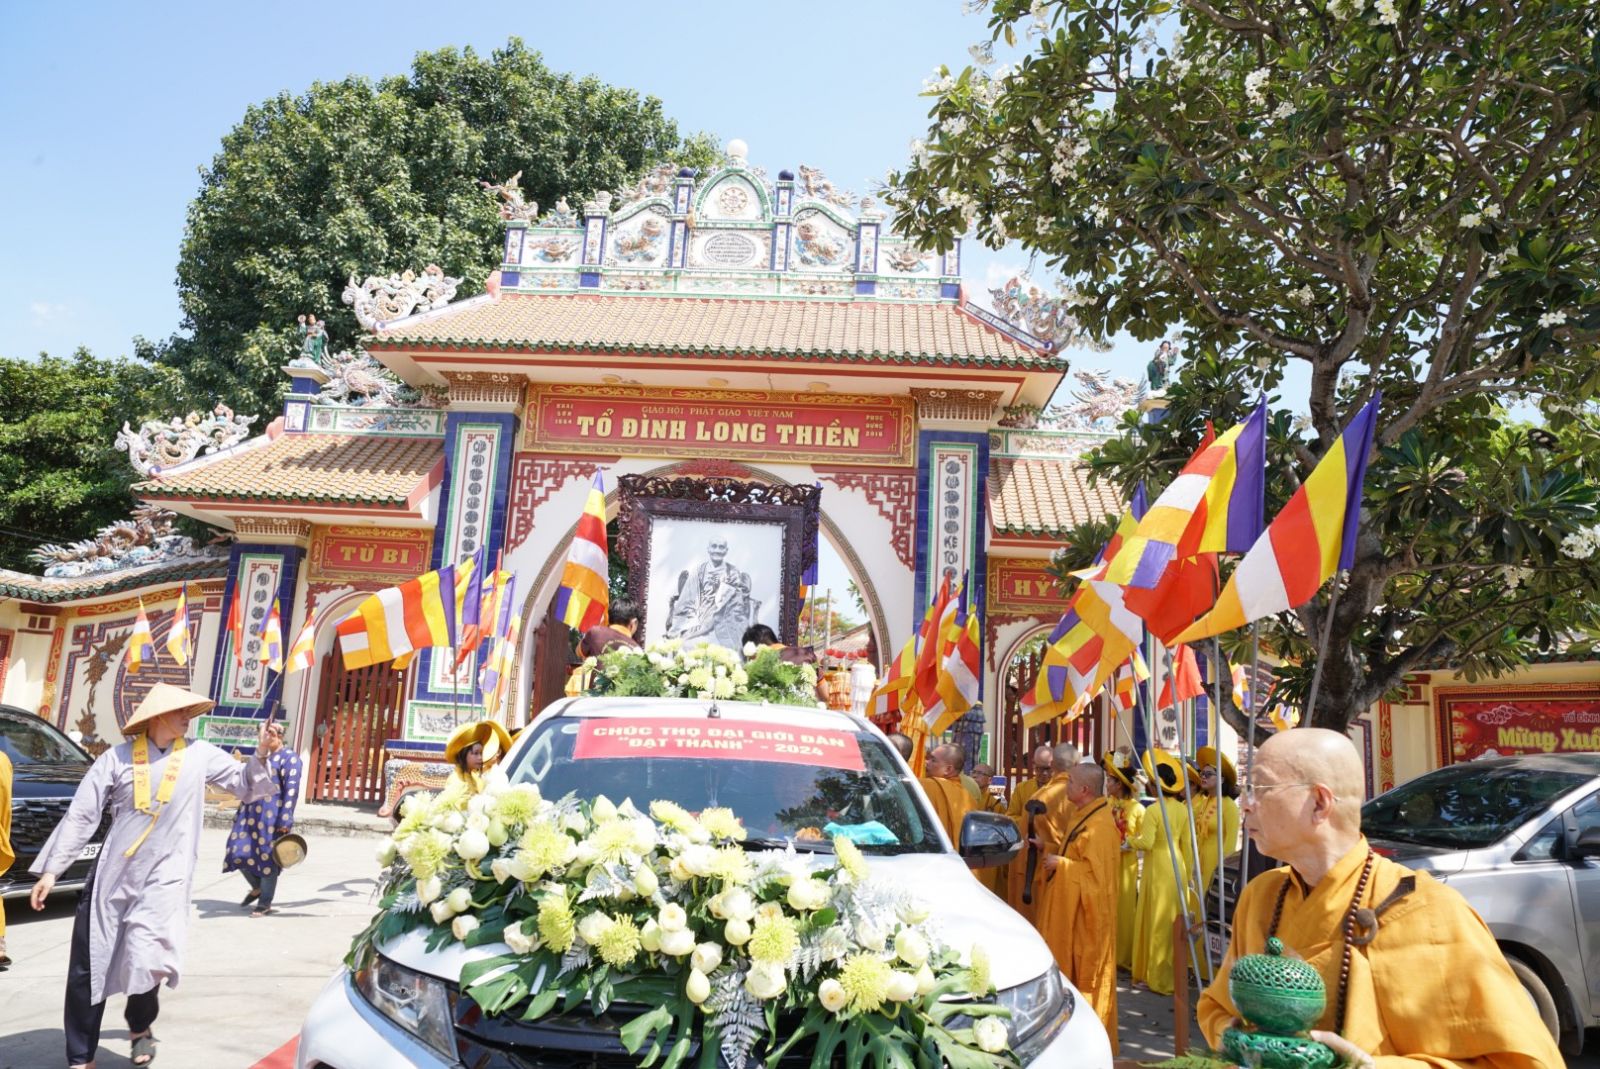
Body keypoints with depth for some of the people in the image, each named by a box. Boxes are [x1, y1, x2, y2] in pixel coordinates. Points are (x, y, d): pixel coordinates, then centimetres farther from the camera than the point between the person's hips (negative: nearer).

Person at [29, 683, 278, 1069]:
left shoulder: (200, 755, 3)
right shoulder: (117, 758, -1)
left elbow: (244, 785, 8)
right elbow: (81, 816, 1)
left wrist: (260, 755, -10)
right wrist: (51, 870, -2)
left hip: (164, 878, -1)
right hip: (111, 876, 1)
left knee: (145, 961, -13)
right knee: (86, 968, 7)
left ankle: (140, 1027, 21)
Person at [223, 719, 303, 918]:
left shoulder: (289, 757, -7)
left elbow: (291, 790, -13)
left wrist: (285, 820, -19)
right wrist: (240, 814, 20)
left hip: (272, 816, -7)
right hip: (251, 814, 7)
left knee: (268, 857, 0)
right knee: (240, 852, 5)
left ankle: (265, 903, 13)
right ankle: (257, 887, 30)